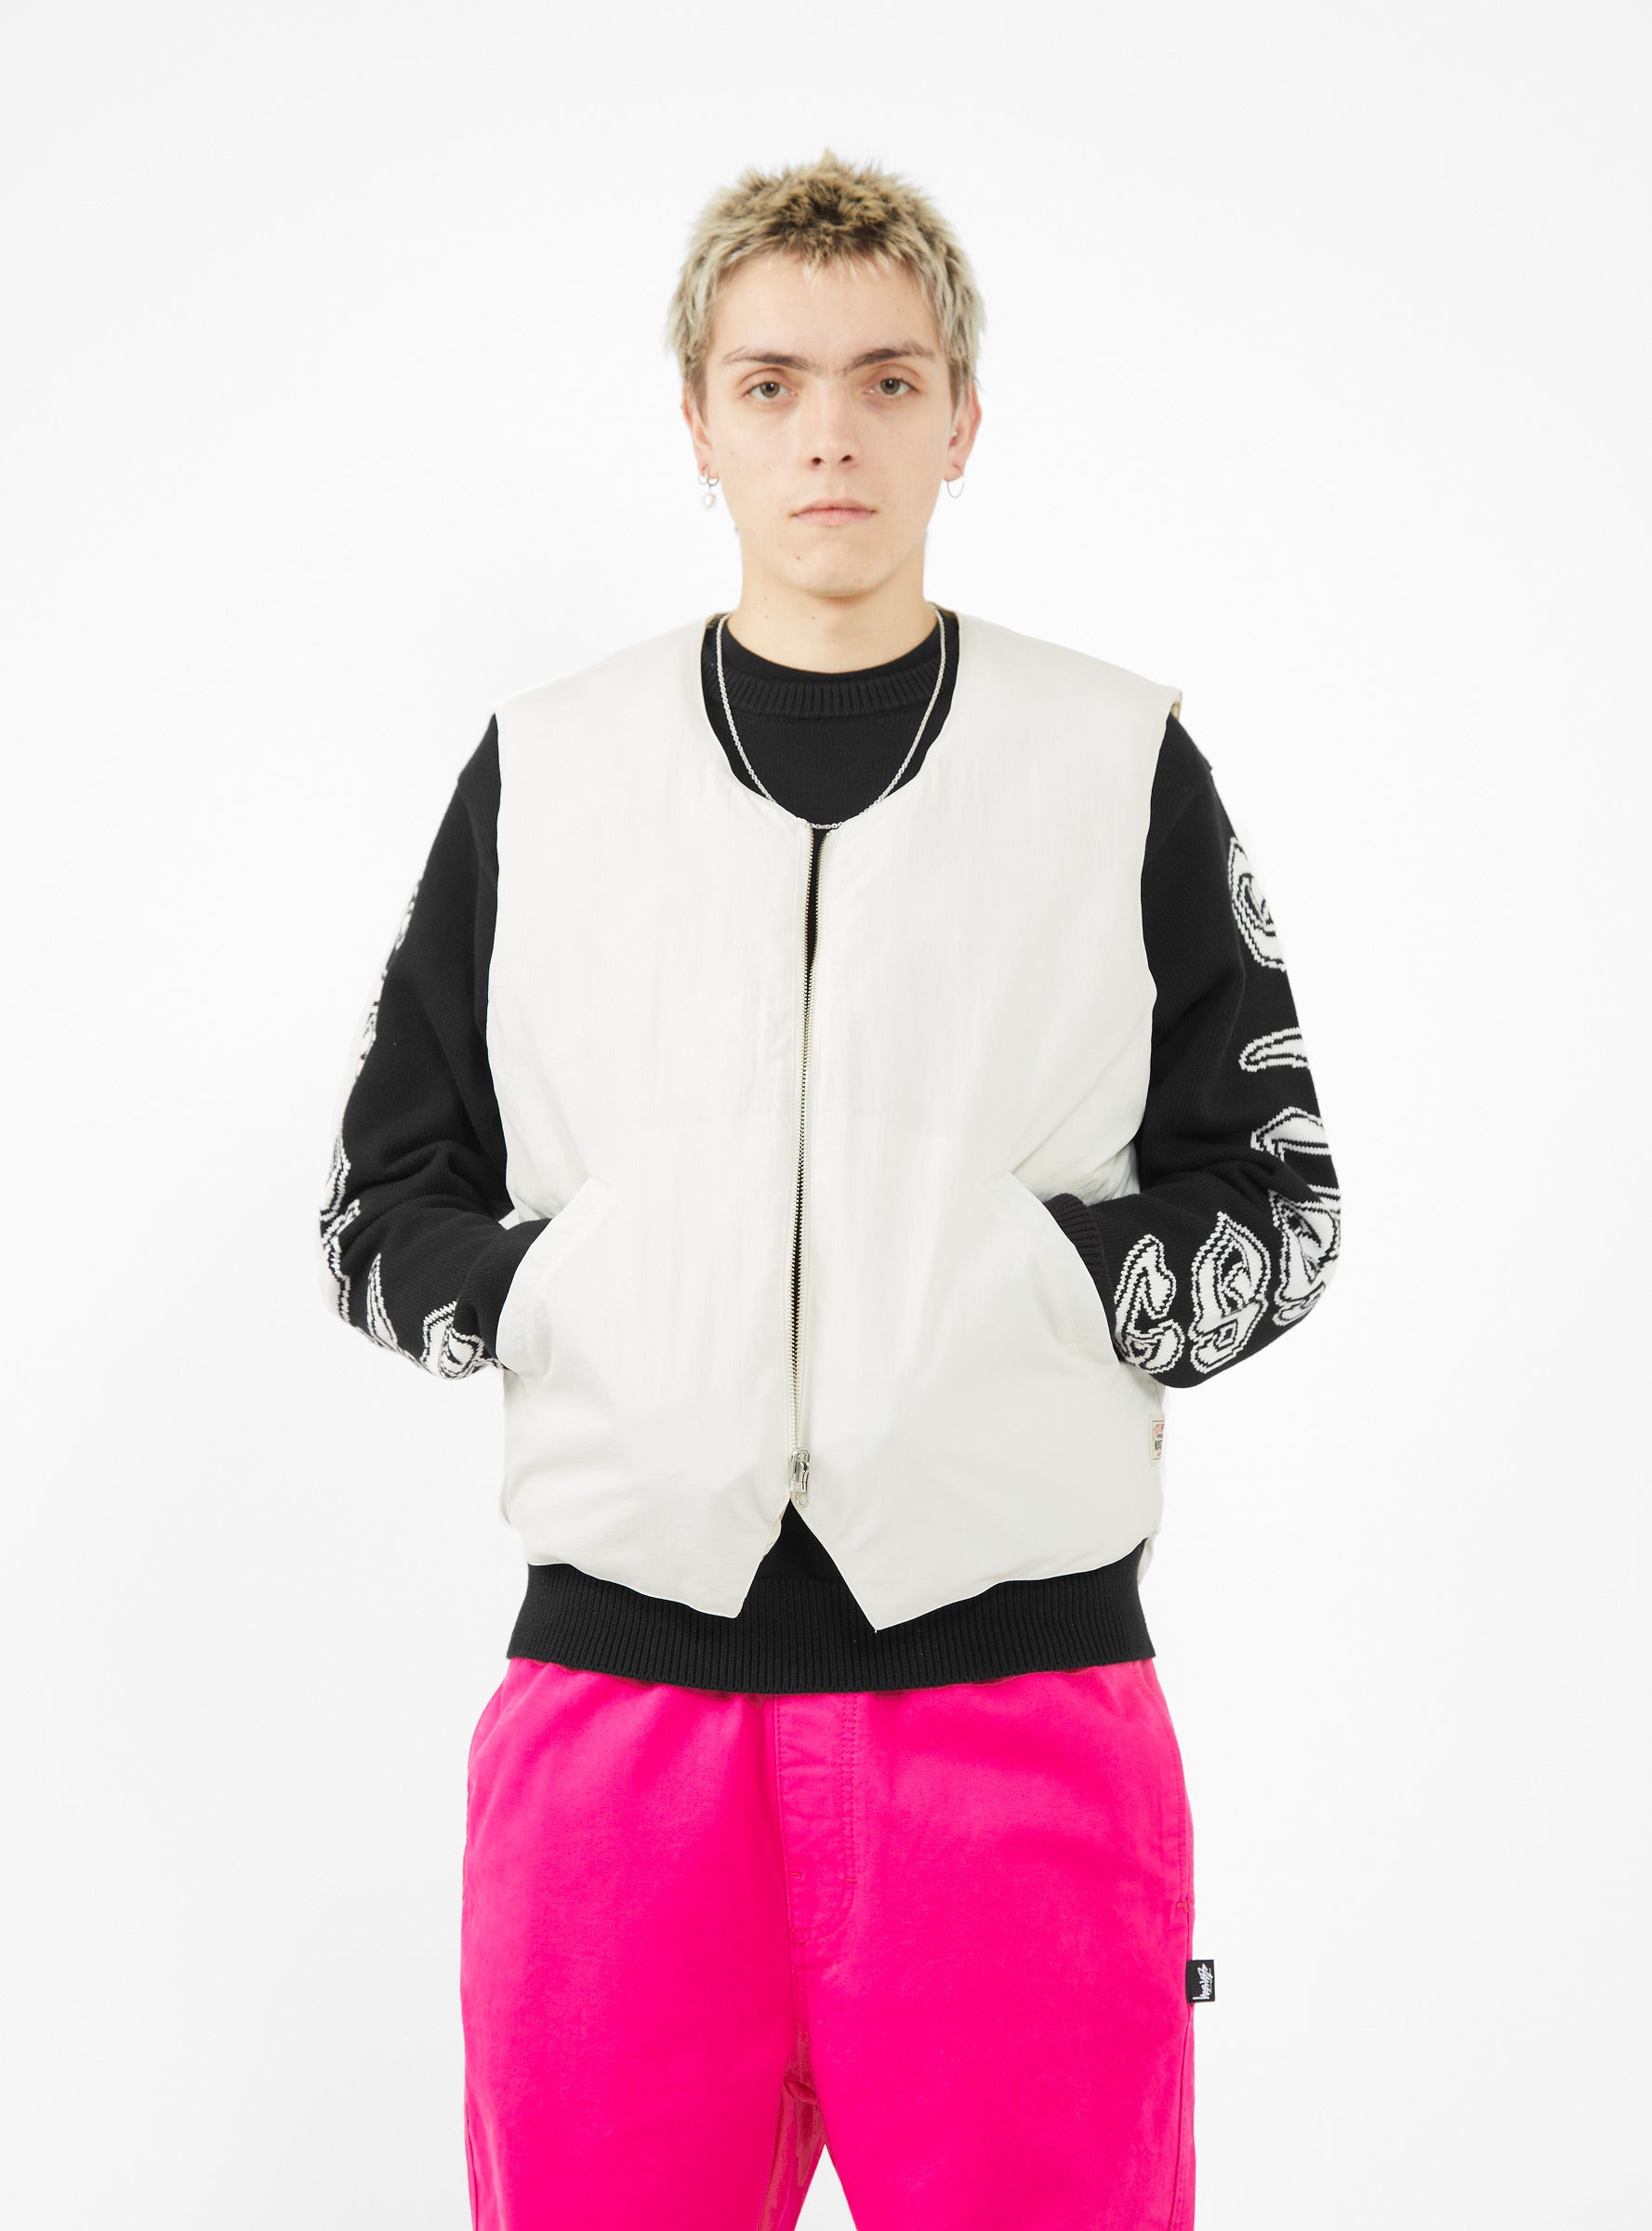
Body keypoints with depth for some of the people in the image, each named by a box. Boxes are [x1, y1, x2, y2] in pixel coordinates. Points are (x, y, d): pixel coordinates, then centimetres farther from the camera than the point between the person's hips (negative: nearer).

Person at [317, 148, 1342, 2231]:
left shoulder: (1125, 765, 7)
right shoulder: (539, 774, 10)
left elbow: (1276, 1200, 9)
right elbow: (382, 1213, 12)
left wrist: (1038, 1279, -8)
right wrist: (568, 1288, -6)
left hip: (1018, 1672, -1)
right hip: (621, 1670, 1)